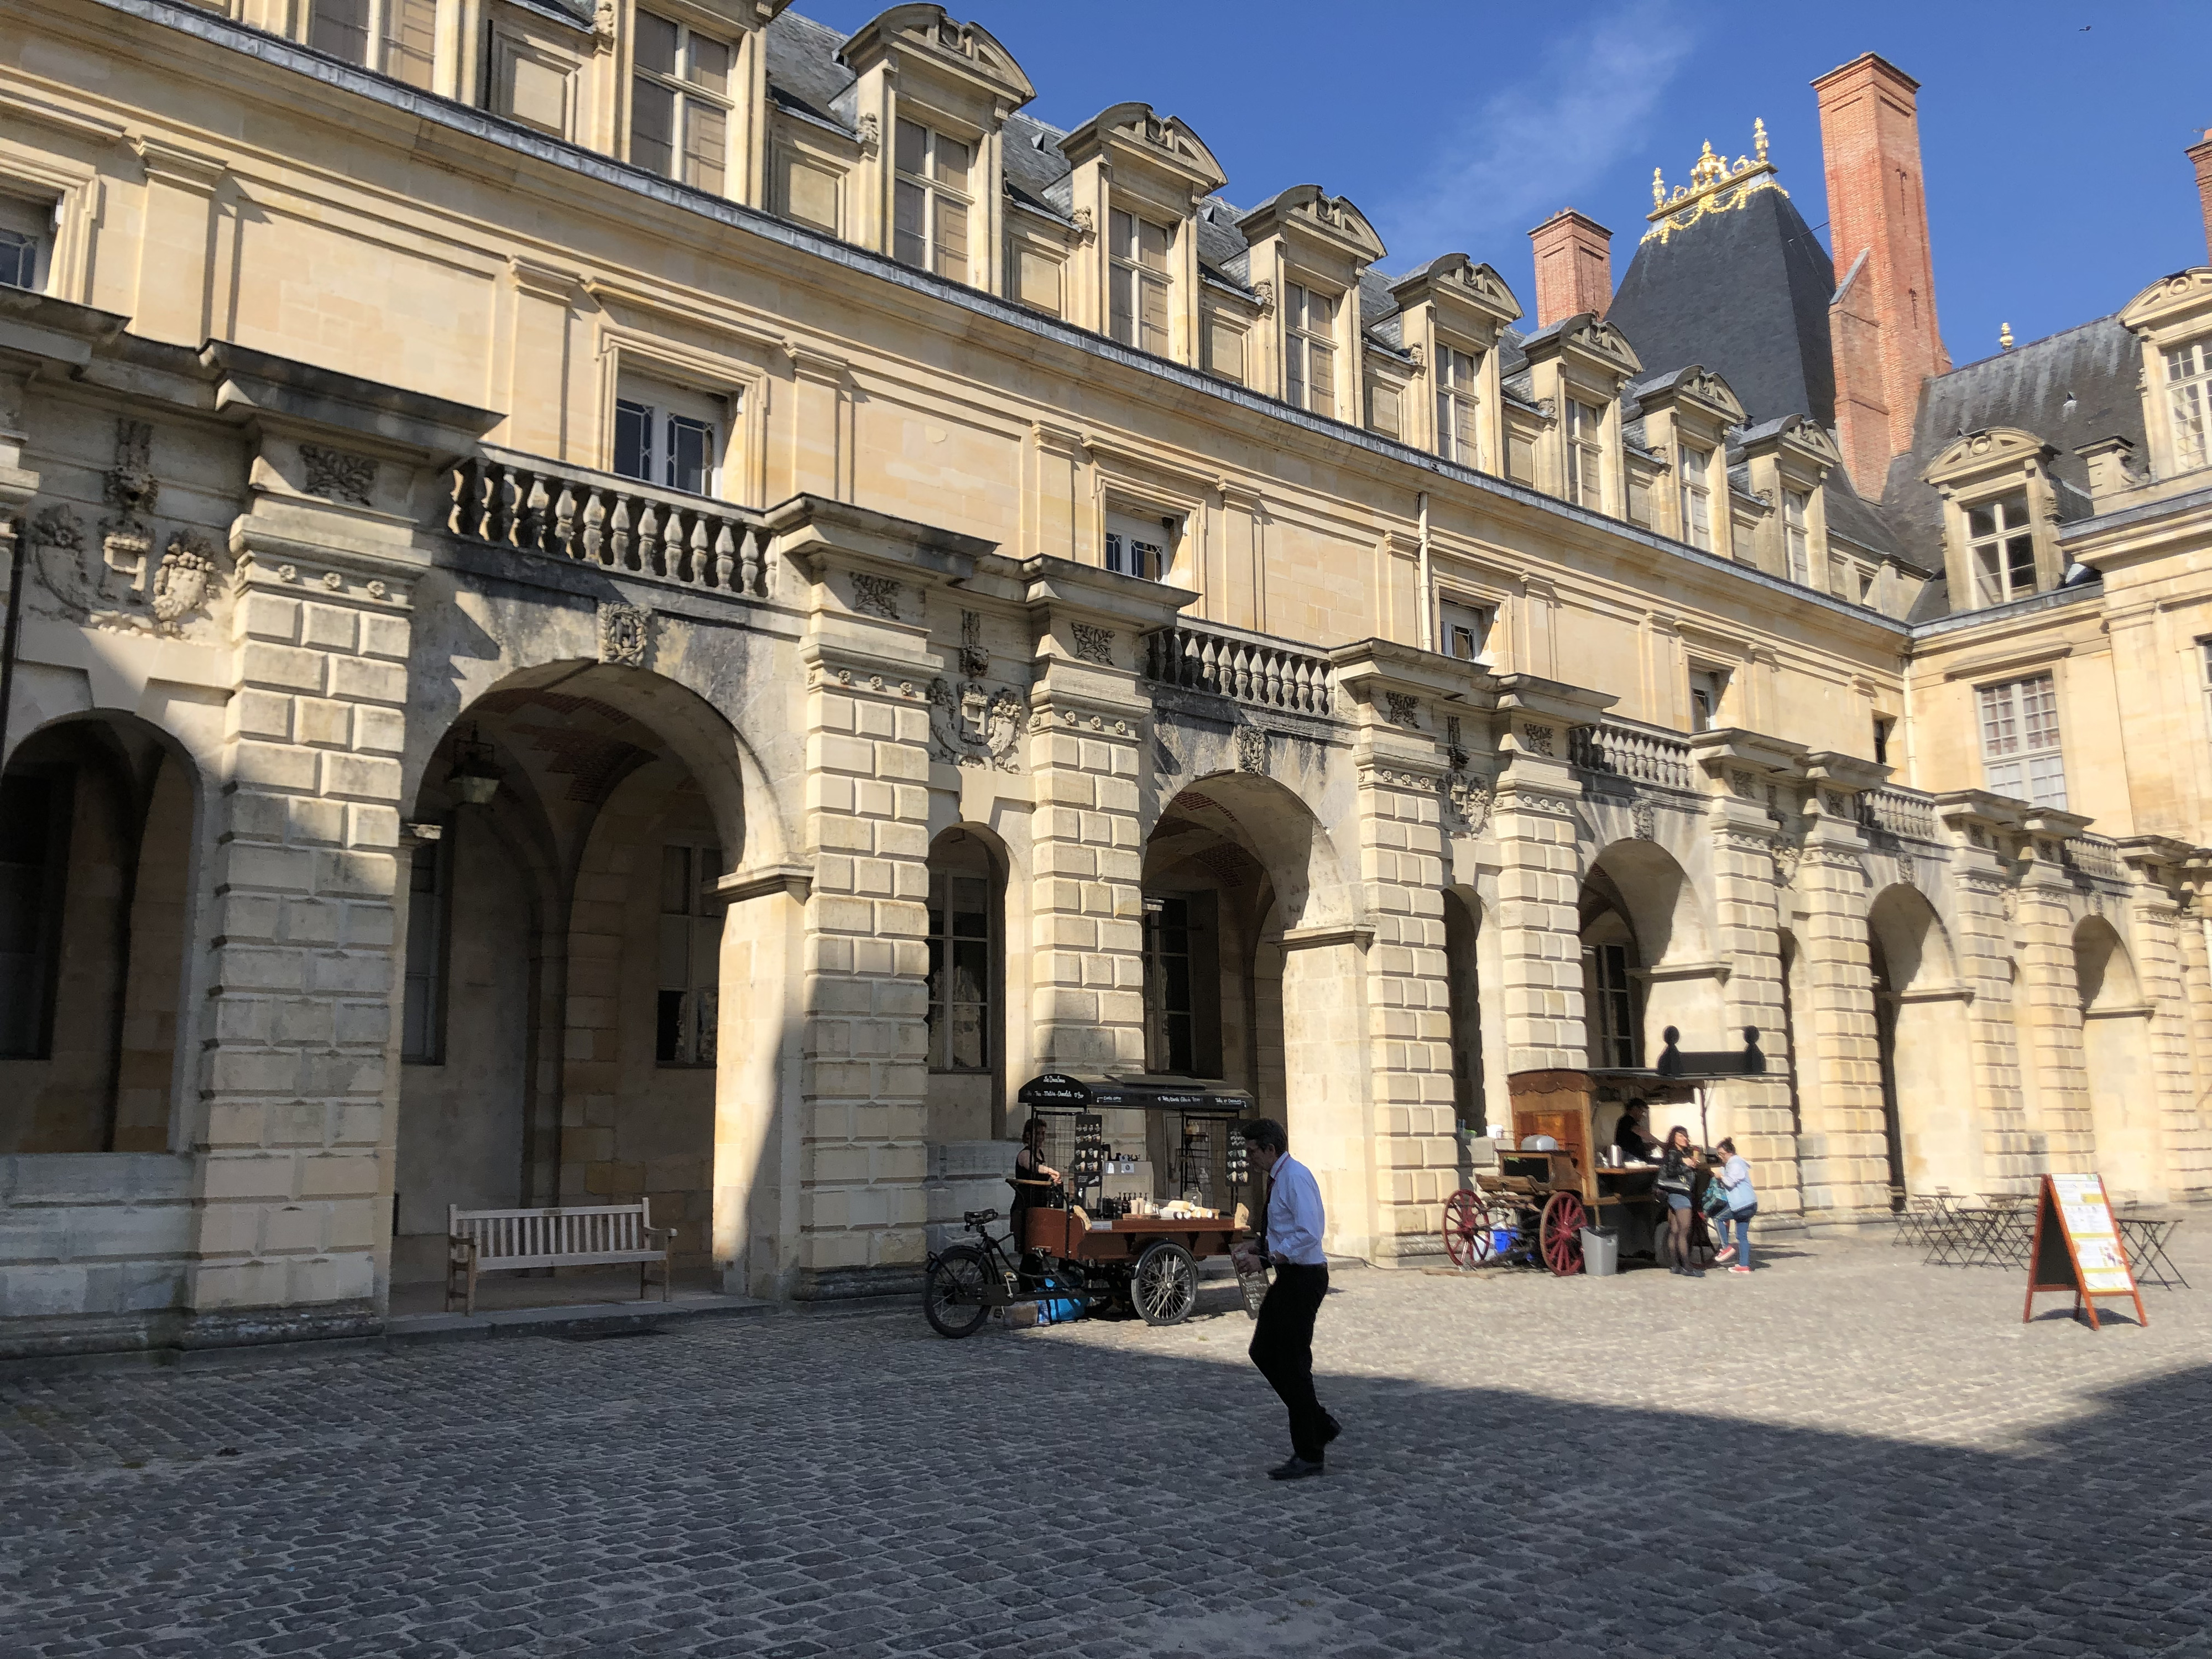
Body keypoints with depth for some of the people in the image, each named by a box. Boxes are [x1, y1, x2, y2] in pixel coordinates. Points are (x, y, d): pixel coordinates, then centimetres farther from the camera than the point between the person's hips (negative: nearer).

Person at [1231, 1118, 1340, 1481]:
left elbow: (1309, 1234, -27)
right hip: (1289, 1277, 10)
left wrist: (1264, 1259, -23)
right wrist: (1258, 1246, 6)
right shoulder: (1278, 1177, 11)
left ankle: (1308, 1457, 10)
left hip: (1304, 1277, -10)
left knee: (1294, 1364, -2)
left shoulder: (1296, 1177, -19)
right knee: (1263, 1353, 15)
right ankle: (1321, 1424, 25)